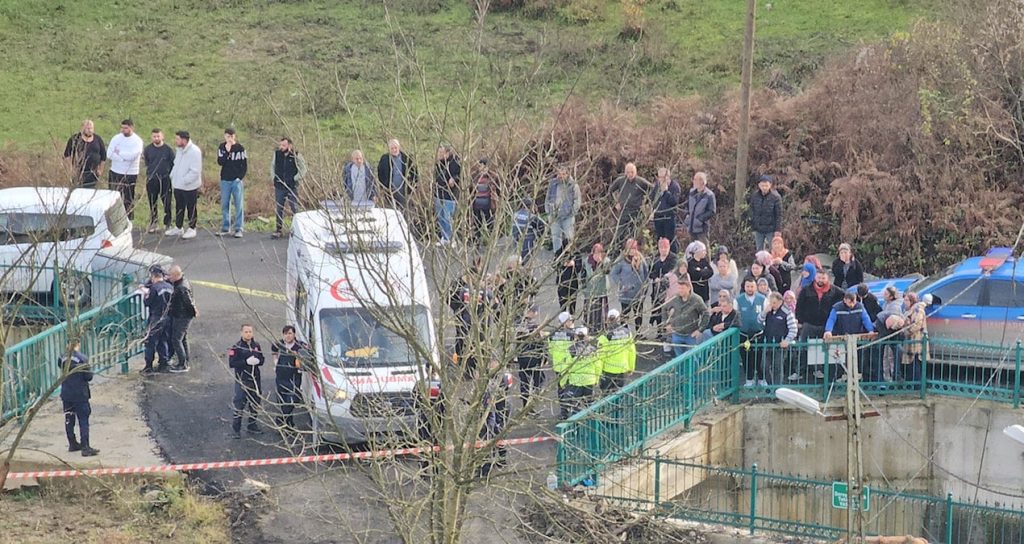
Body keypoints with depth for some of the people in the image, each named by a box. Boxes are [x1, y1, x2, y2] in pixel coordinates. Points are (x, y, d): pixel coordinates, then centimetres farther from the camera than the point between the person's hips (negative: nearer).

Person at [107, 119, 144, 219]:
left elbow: (133, 155, -22)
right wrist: (124, 157, -19)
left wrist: (118, 153, -11)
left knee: (129, 200, 5)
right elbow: (109, 154, -9)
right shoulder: (116, 138, 2)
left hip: (131, 174, -3)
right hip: (115, 173, 3)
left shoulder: (137, 141, -6)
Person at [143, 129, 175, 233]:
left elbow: (173, 164, 3)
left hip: (165, 180, -2)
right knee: (152, 204, 8)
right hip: (151, 180, 2)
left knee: (167, 203, 2)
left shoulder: (168, 149, -2)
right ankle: (154, 223, 18)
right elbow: (146, 162, 14)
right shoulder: (148, 149, 3)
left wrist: (170, 175, -1)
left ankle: (167, 224, 12)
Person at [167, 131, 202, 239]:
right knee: (179, 207, 17)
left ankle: (192, 229, 17)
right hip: (178, 186, 8)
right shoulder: (179, 150, 6)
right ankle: (178, 228, 29)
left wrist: (184, 181, -21)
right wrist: (172, 177, 10)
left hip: (190, 187, -8)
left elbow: (195, 171, -23)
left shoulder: (194, 151, -20)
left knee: (191, 208, 5)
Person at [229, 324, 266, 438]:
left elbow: (262, 360, 13)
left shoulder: (256, 345, 8)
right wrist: (246, 362, -22)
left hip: (255, 379, 6)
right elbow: (232, 363, -15)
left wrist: (257, 361, -10)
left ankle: (252, 426, 27)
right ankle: (235, 429, -1)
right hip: (242, 380, -6)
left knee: (255, 403, 13)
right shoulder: (237, 347, -9)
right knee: (240, 404, -7)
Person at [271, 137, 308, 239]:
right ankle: (278, 230, 15)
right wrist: (273, 178, 9)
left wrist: (295, 179, -8)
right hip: (279, 187, 3)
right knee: (278, 209, 7)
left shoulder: (296, 156, -8)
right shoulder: (276, 154, 3)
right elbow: (272, 166, 19)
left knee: (295, 209, 0)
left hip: (292, 187, -3)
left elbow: (303, 170, -1)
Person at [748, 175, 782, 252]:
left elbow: (779, 214, -9)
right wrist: (753, 226, 9)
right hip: (758, 229, 4)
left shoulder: (775, 197, -11)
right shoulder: (754, 196, 0)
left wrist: (777, 230, -12)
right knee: (759, 251, 10)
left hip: (771, 230, -4)